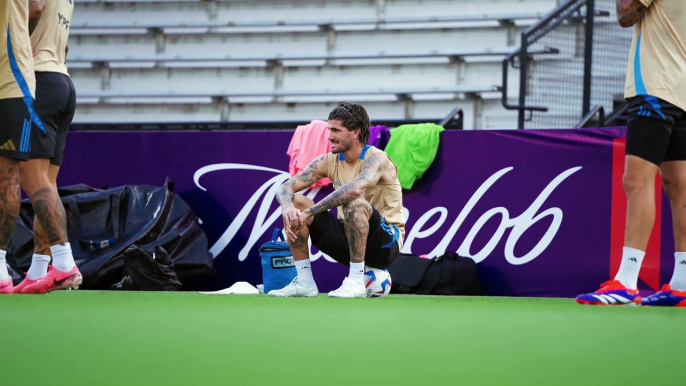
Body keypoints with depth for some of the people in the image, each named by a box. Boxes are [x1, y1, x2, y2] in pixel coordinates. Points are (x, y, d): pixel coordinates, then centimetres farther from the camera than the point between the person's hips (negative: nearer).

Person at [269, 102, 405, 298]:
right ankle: (304, 282, -7)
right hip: (348, 237, 7)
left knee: (354, 204, -36)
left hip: (386, 242, -7)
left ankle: (356, 282, -28)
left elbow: (354, 189, -41)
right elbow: (285, 188, -5)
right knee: (294, 203, -6)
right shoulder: (329, 161, 0)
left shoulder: (376, 159, -19)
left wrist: (308, 213, -39)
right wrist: (288, 208, -30)